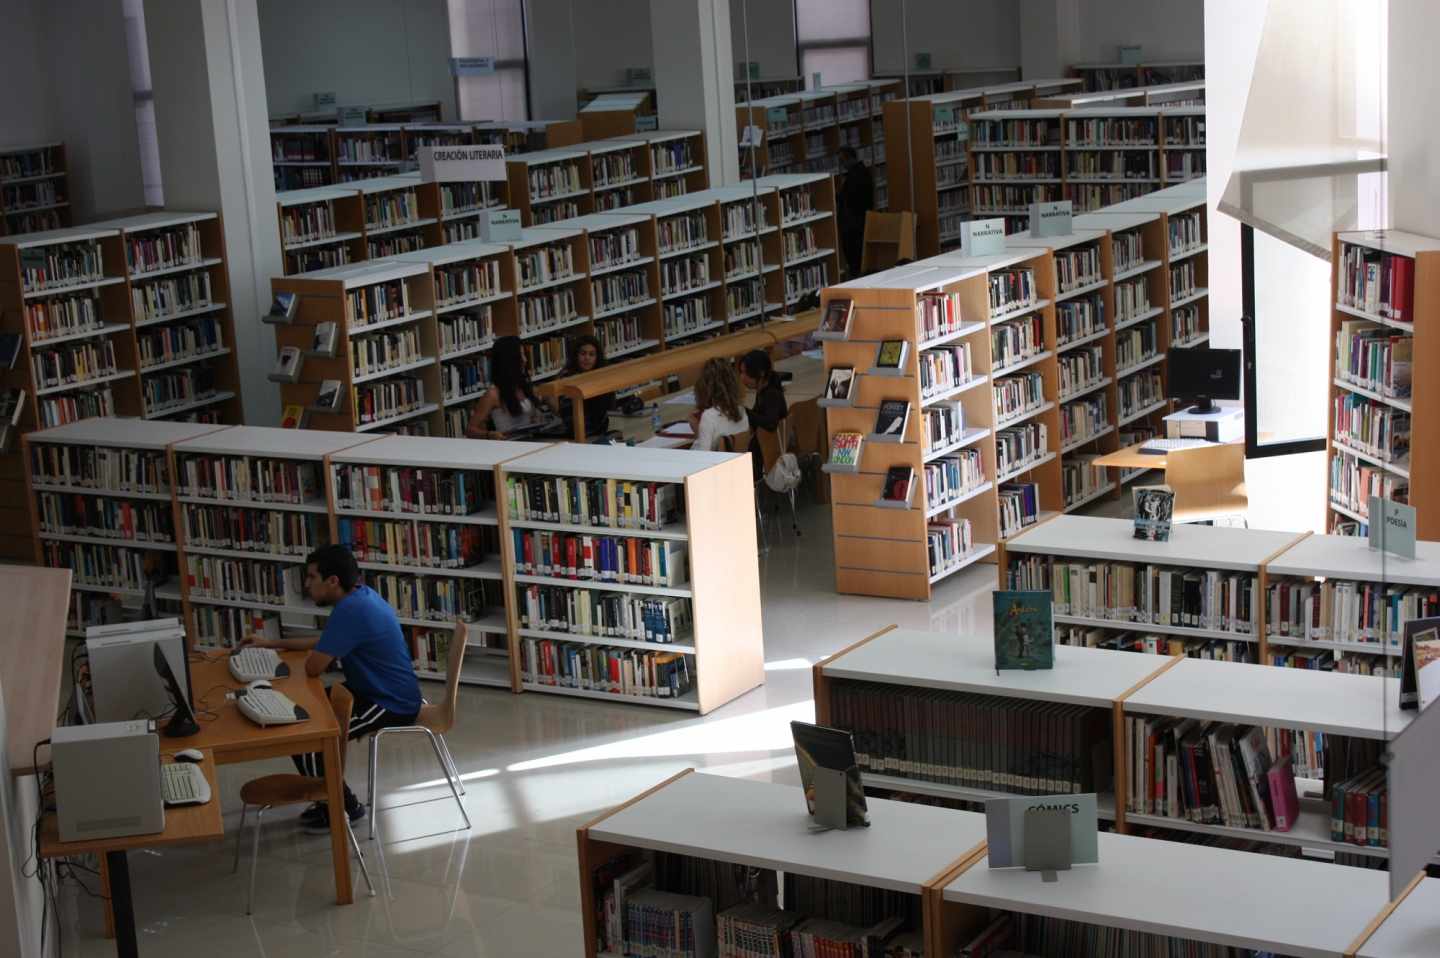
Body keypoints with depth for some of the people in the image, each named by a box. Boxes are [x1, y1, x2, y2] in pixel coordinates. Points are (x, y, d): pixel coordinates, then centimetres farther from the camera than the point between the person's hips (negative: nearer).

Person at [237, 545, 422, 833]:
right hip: (380, 691, 10)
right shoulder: (361, 594, 5)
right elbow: (324, 644, 20)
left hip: (392, 705, -10)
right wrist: (271, 644, 19)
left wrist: (312, 655, -2)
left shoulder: (350, 611, -27)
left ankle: (345, 807, 6)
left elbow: (313, 667, -26)